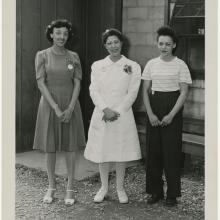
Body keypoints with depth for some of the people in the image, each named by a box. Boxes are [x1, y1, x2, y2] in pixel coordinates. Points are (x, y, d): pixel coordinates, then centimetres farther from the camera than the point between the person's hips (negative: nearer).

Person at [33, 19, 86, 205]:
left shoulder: (73, 57, 4)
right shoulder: (42, 55, -2)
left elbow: (77, 84, 0)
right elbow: (41, 84, -8)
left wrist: (70, 108, -13)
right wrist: (56, 107, -16)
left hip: (70, 104, 1)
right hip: (49, 104, -1)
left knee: (70, 146, 3)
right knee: (50, 146, 5)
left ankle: (70, 189, 13)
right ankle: (51, 187, 19)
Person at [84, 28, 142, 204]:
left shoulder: (132, 67, 1)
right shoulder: (97, 66, 6)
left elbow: (132, 93, -3)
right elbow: (94, 91, -1)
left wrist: (117, 112, -12)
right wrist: (106, 109, -14)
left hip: (123, 115, -1)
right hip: (102, 114, 1)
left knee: (121, 152, 6)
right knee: (102, 151, 7)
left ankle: (120, 188, 21)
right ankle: (104, 187, 23)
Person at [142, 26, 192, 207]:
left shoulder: (180, 65, -3)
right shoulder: (151, 64, 6)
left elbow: (184, 92, -5)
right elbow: (145, 90, 7)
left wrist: (171, 115, -13)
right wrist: (150, 114, -5)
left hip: (173, 109, -3)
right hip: (154, 108, 3)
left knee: (171, 151, -1)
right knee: (153, 150, 5)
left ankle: (172, 193, 11)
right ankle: (156, 191, 17)